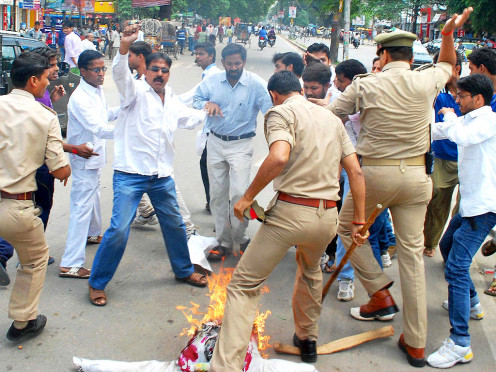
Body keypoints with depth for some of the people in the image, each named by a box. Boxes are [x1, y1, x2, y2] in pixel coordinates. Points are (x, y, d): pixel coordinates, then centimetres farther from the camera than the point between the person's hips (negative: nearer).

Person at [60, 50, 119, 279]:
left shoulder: (99, 91, 4)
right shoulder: (79, 98, -25)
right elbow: (98, 128, -33)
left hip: (96, 156, 10)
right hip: (84, 158, -10)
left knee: (93, 196, 27)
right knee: (82, 207, -10)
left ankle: (93, 233, 51)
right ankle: (71, 264, -8)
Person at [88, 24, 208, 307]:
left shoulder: (173, 102, 16)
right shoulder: (136, 90, -4)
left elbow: (191, 118, 36)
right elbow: (120, 74, -26)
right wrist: (125, 47, -42)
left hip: (162, 176, 6)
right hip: (130, 174, -6)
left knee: (175, 225, 16)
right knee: (119, 229, -10)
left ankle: (184, 270, 37)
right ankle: (97, 283, 6)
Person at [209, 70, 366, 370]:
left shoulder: (281, 113, -1)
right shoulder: (332, 117, 18)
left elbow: (279, 157, -22)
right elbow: (356, 171, 13)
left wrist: (248, 196, -12)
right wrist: (360, 222, 17)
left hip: (291, 211, -6)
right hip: (328, 217, 7)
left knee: (244, 285, 0)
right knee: (310, 271, 34)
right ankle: (307, 340, 48)